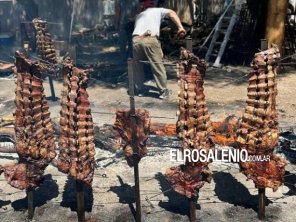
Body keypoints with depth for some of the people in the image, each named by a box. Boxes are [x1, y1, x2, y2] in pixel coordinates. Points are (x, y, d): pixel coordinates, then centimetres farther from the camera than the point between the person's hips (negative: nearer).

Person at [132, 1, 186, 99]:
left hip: (136, 39, 4)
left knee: (137, 66, 21)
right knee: (158, 66, 6)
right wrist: (180, 27, -3)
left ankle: (140, 89, 30)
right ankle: (163, 91, 14)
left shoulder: (139, 15, 35)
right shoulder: (158, 10, 23)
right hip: (150, 40, -3)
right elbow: (171, 13, 7)